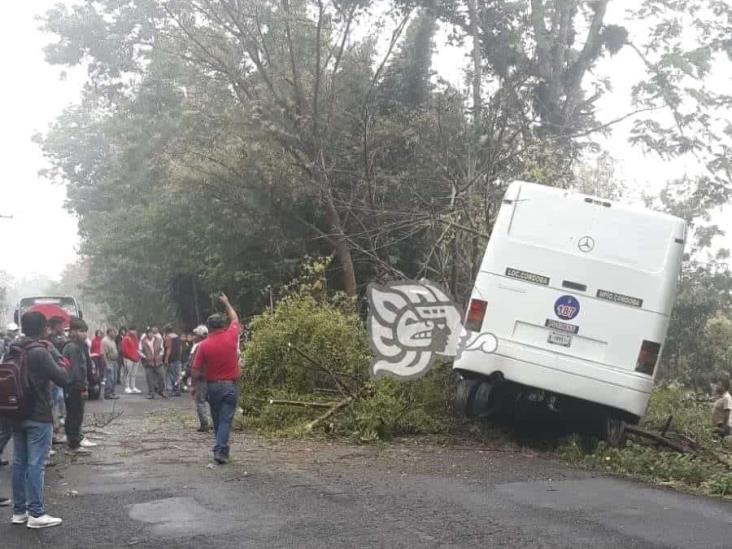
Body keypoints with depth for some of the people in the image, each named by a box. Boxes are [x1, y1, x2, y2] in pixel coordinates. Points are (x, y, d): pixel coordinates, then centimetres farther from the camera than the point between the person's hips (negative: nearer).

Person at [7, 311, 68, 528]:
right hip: (38, 417, -8)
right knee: (36, 464, -5)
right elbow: (63, 379, -14)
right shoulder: (40, 352, -16)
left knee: (19, 463, 10)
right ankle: (36, 513, -4)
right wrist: (60, 366, 3)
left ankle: (19, 510, 16)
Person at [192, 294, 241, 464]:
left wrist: (194, 386, 11)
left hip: (212, 386, 1)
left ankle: (222, 448, 23)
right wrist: (226, 303, 29)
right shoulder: (231, 337, -5)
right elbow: (235, 319, 16)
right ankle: (220, 451, -14)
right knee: (226, 420, -3)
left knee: (217, 420, 15)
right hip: (230, 385, -1)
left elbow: (196, 371, -4)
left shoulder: (203, 345, -6)